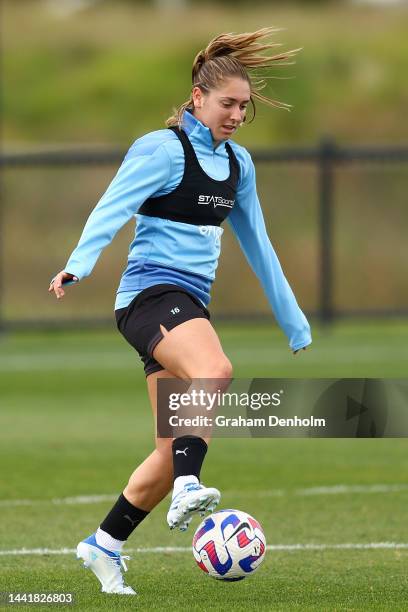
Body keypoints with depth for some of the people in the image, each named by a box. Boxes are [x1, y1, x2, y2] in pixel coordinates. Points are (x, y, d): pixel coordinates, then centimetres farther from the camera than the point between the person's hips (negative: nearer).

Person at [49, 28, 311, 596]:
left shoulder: (238, 162, 16)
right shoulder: (161, 150, -6)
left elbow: (257, 244, 26)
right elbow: (112, 208, -20)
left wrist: (294, 322, 29)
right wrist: (78, 265, -38)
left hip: (190, 307, 8)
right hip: (151, 292, -8)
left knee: (174, 452, 1)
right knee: (215, 370, -38)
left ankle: (104, 545, 14)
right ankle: (188, 490, -49)